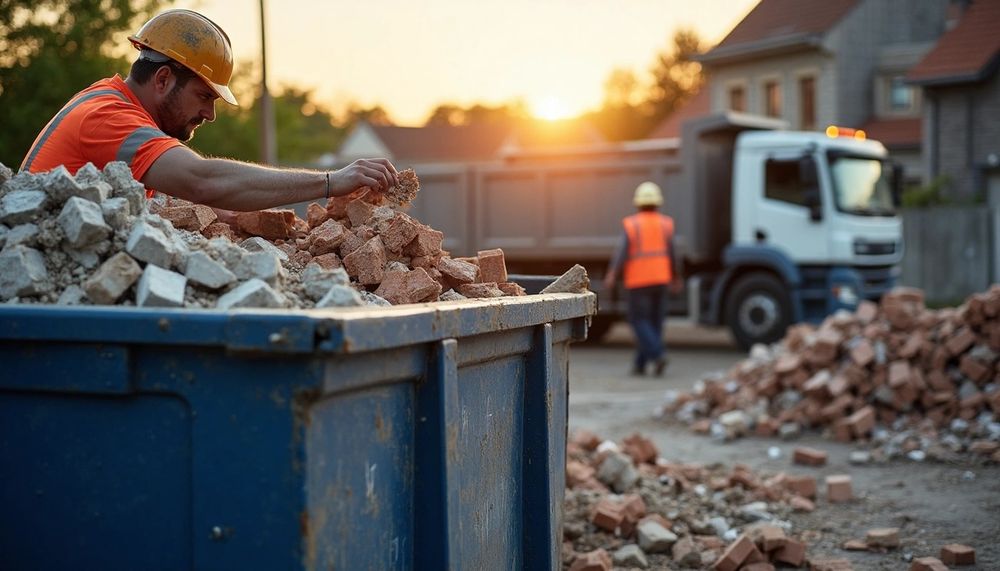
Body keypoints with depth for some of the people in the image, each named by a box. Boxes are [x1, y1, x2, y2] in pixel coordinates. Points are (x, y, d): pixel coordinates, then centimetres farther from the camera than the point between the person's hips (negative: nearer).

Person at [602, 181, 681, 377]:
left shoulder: (630, 224, -3)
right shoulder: (666, 224, 5)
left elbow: (621, 250, -14)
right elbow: (671, 253, 5)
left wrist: (612, 274, -21)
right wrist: (674, 278, 17)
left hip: (637, 281, -3)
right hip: (660, 279, 3)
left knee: (639, 321, 2)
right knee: (655, 322, 10)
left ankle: (657, 353, -17)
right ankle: (640, 363, 11)